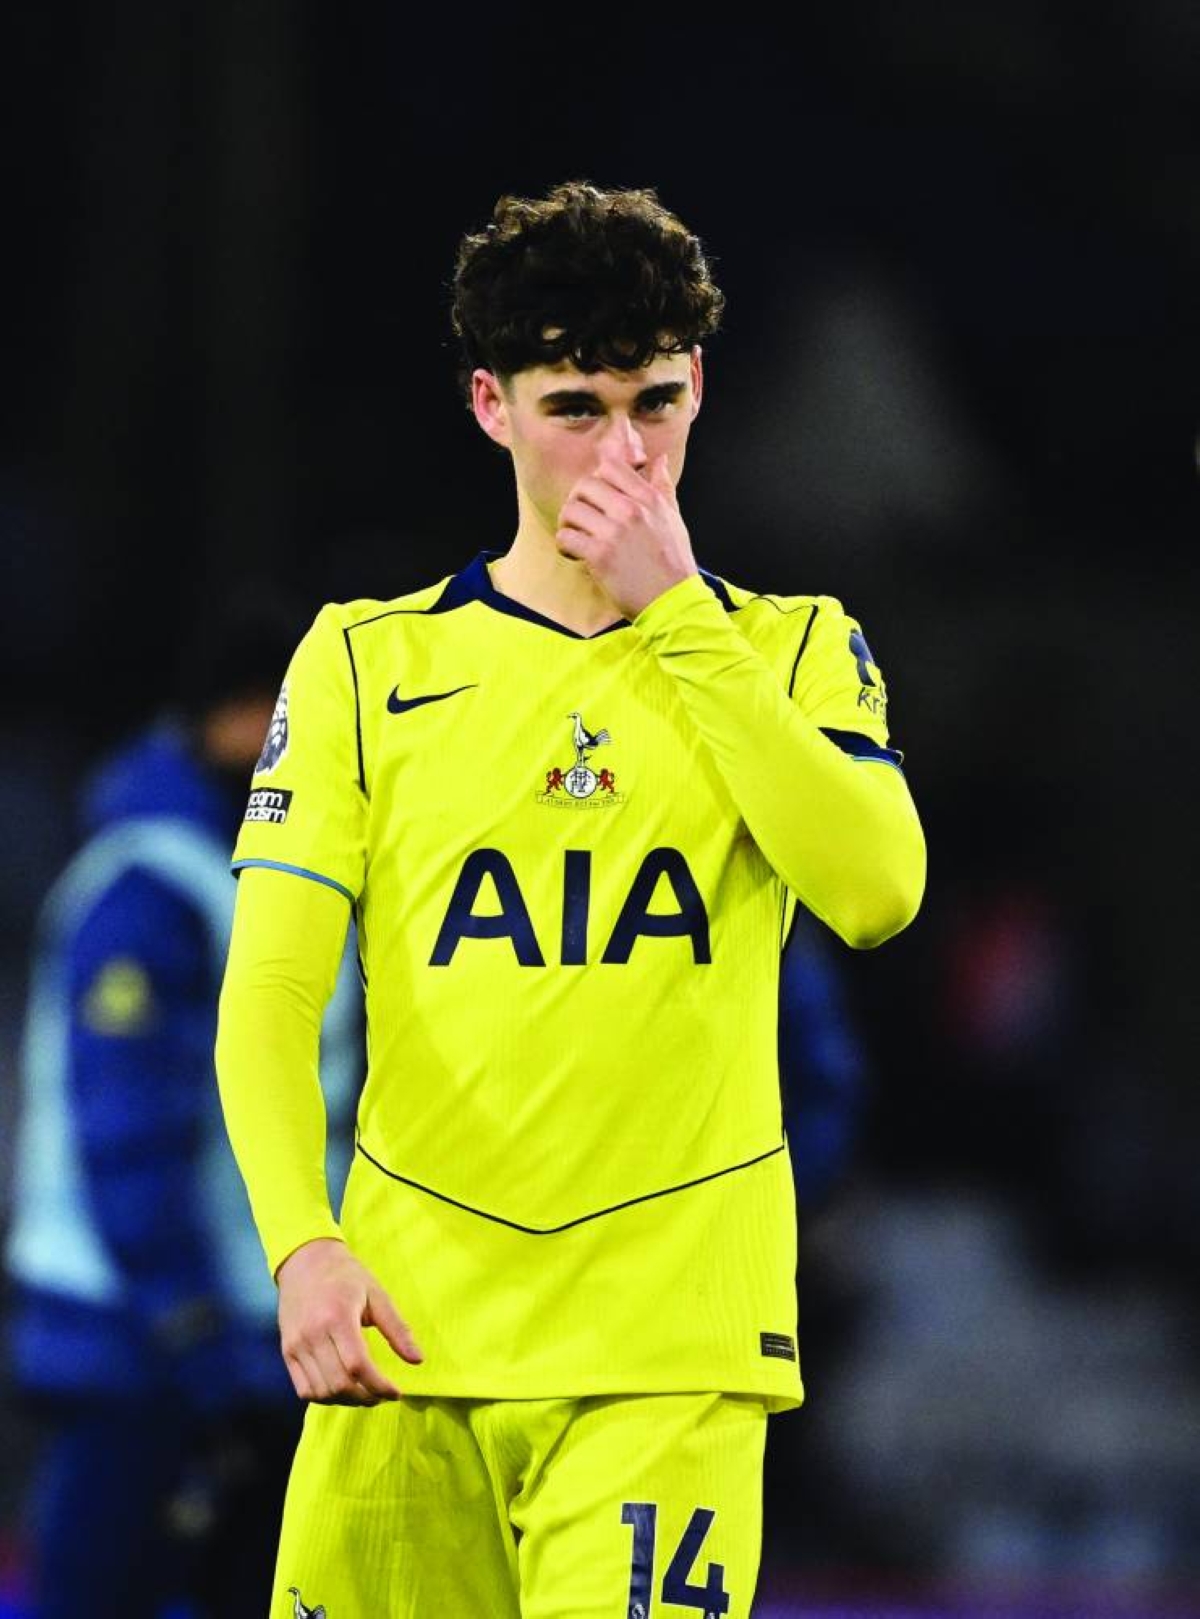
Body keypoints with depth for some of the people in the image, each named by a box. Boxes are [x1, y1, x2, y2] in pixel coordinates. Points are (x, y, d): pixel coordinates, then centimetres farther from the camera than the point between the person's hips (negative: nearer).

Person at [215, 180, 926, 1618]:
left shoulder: (791, 650, 10)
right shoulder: (366, 662, 9)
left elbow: (876, 892, -10)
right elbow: (269, 992, 3)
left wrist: (676, 613, -8)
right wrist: (300, 1240, -14)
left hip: (673, 1345, -1)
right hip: (406, 1334, 1)